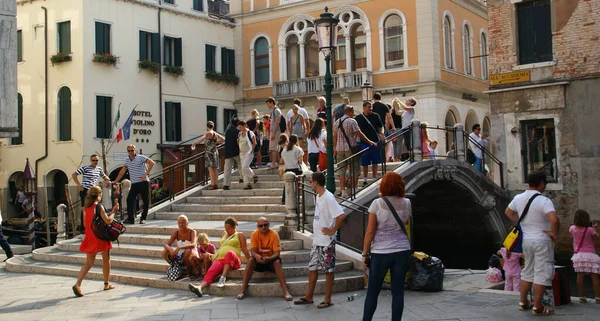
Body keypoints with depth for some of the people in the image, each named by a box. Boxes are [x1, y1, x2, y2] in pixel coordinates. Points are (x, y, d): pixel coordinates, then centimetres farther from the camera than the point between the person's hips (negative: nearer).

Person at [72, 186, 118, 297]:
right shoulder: (99, 207, -13)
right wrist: (113, 212, -4)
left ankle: (77, 284, -11)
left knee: (89, 263, 7)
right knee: (106, 260, 14)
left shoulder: (85, 208, 5)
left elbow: (85, 224, 12)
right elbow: (108, 221, -19)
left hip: (90, 238, 5)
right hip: (101, 237, -5)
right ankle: (107, 284, 23)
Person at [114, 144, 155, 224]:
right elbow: (123, 171, 25)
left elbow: (152, 163, -10)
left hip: (143, 182, -5)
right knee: (129, 200, -6)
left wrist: (146, 174, -14)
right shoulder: (127, 160, 15)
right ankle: (130, 219, -3)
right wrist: (116, 181, 24)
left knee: (145, 201, -1)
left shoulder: (141, 157, -2)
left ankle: (143, 218, 10)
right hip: (134, 184, 5)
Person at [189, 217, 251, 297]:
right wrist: (214, 257, 26)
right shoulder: (224, 234, 28)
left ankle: (223, 278, -50)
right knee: (211, 271, -28)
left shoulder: (239, 235, 13)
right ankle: (200, 288, -54)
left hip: (233, 262, -4)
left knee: (229, 253, -40)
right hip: (220, 260, 4)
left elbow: (244, 249, 9)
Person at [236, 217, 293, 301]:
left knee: (277, 262, -34)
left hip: (271, 260, -1)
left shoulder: (274, 234, -13)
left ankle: (286, 292, -39)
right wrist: (257, 256, -39)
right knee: (250, 261, -29)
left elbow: (277, 253, -18)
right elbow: (253, 251, -15)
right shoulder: (254, 234, -8)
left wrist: (269, 258, -39)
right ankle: (242, 291, -31)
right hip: (259, 260, 1)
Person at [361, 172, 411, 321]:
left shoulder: (377, 204, -9)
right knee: (398, 292, 7)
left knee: (372, 292, 8)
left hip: (380, 252, -3)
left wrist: (365, 253, -2)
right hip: (402, 251, 3)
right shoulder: (406, 203, 1)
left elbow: (370, 231, -9)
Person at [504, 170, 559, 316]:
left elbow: (508, 212, 20)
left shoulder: (518, 198, 3)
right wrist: (555, 234, -16)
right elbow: (554, 219, -31)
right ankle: (538, 307, 2)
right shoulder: (544, 201, -18)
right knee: (542, 272, 0)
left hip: (526, 239, 7)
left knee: (528, 271, 19)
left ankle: (523, 302, 25)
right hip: (542, 240, -7)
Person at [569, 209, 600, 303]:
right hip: (590, 254, -3)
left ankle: (581, 297, 4)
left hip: (578, 255, 3)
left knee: (580, 276, 3)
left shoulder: (573, 228, 0)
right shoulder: (590, 230, -10)